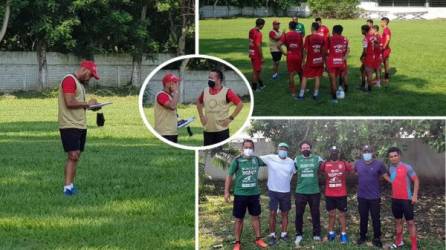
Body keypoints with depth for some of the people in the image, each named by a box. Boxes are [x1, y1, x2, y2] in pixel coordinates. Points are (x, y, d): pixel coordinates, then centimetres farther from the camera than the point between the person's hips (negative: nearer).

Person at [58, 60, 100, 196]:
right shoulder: (69, 80, -11)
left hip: (80, 125, 10)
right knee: (73, 155, -15)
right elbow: (69, 102, -21)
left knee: (76, 157, 8)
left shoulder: (81, 83, 20)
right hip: (69, 125, -10)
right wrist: (87, 104, -10)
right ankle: (67, 187, -17)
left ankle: (71, 185, 10)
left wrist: (90, 105, 7)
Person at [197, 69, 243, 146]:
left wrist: (230, 118, -12)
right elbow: (199, 102, 26)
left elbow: (240, 104, -10)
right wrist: (201, 116, 14)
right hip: (207, 130, 5)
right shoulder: (205, 91, 6)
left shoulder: (227, 92, -9)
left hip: (222, 130, -5)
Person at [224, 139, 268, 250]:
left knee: (255, 216, 12)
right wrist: (226, 192, -8)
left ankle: (258, 239, 24)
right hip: (240, 194, -3)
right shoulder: (237, 160, -8)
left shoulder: (256, 159, 2)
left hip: (254, 194, 3)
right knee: (239, 219, 4)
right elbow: (229, 176, -5)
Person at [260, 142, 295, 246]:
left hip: (286, 192, 3)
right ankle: (272, 235, 8)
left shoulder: (291, 162, 0)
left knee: (285, 214, 10)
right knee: (273, 213, -2)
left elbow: (293, 172, 18)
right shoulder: (270, 158, -9)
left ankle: (284, 233, 22)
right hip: (273, 191, -2)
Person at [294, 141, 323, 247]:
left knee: (315, 213, 8)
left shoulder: (317, 158, 1)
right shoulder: (297, 159, 3)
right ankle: (298, 235, 16)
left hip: (314, 191, 0)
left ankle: (317, 234, 20)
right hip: (300, 191, 0)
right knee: (299, 213, 4)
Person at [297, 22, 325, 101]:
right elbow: (323, 50, 4)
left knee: (305, 77, 6)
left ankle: (301, 95, 5)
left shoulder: (308, 37, -11)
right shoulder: (321, 38, 0)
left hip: (310, 61, -3)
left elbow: (306, 50, -11)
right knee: (317, 77, 9)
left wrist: (303, 61, -3)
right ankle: (315, 94, 12)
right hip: (319, 61, 3)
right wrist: (323, 60, 15)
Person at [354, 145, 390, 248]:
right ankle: (362, 236, 29)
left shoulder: (379, 164, -9)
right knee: (363, 218, 15)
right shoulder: (358, 163, -1)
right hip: (362, 196, 3)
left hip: (375, 197, -2)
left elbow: (386, 176, -3)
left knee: (376, 218, 4)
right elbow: (355, 172, 20)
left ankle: (376, 238, 16)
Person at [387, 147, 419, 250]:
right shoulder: (390, 168, 3)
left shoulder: (407, 167, -13)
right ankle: (399, 241, 32)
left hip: (406, 199, -6)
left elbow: (416, 180, -9)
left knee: (410, 222, -2)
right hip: (395, 199, 6)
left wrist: (415, 196, -14)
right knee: (398, 221, 17)